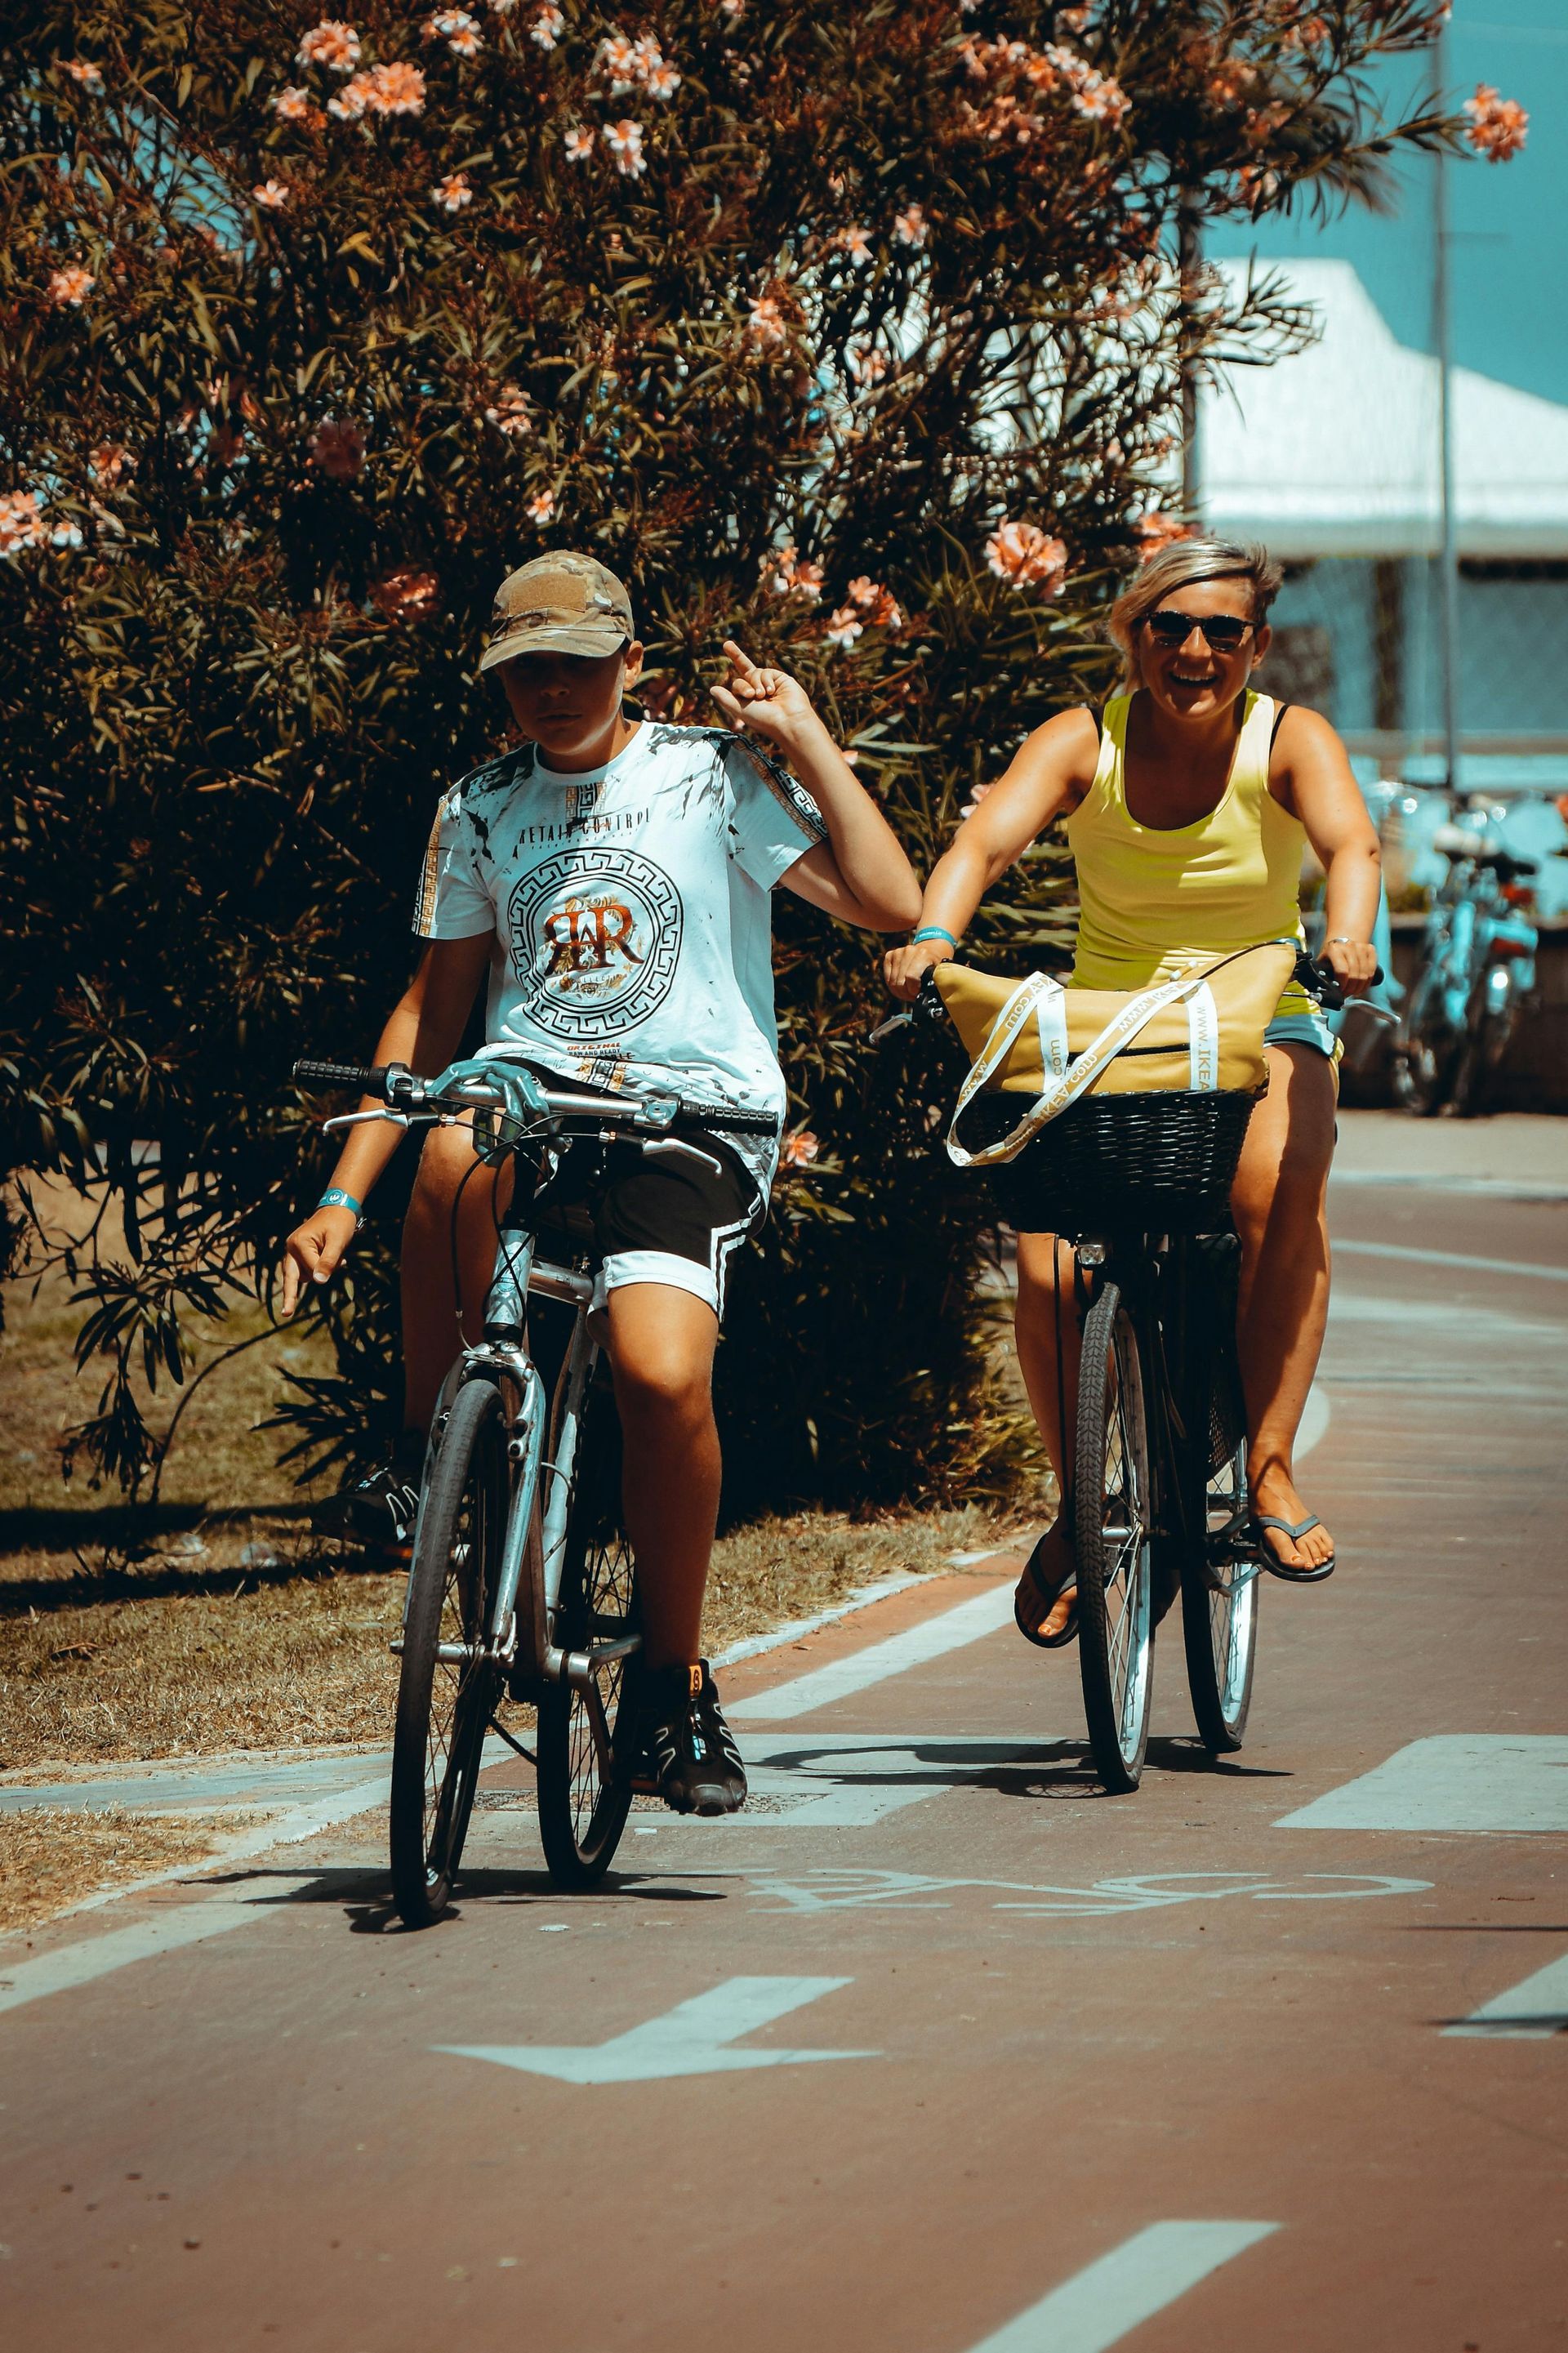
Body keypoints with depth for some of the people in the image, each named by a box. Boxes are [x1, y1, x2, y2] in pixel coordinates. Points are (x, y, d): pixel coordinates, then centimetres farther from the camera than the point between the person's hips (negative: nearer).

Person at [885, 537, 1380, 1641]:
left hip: (1261, 1026, -1)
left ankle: (1270, 1469, -23)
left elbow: (1350, 837, -30)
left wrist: (1349, 935, -52)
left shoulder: (1289, 741, -10)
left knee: (1282, 1196, -33)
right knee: (1049, 1265, -20)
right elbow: (985, 838, -25)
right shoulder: (1083, 744, -9)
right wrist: (933, 939, -46)